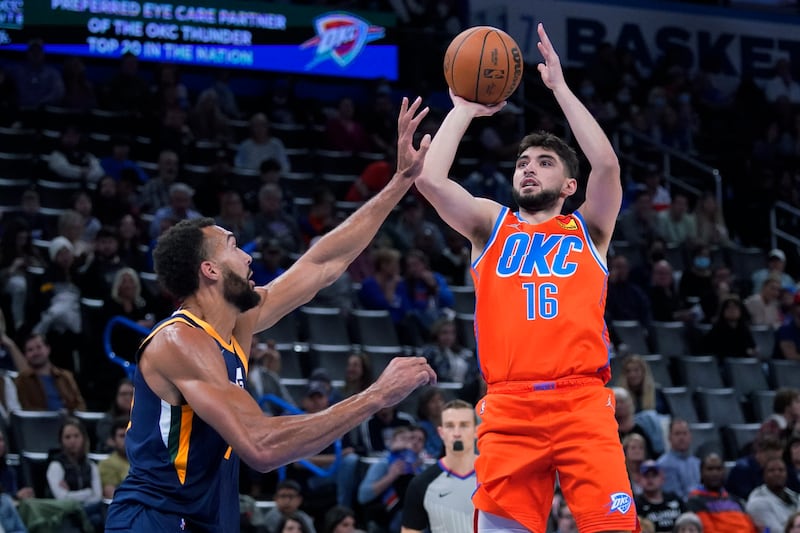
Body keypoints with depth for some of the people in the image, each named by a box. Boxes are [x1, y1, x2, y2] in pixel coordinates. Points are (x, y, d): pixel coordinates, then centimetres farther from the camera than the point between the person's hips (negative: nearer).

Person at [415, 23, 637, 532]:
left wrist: (560, 87, 3)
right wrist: (464, 108, 13)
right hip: (509, 404, 1)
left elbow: (607, 164, -2)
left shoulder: (587, 228, 17)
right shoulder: (491, 224, 19)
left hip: (582, 400, -1)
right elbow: (429, 179, 4)